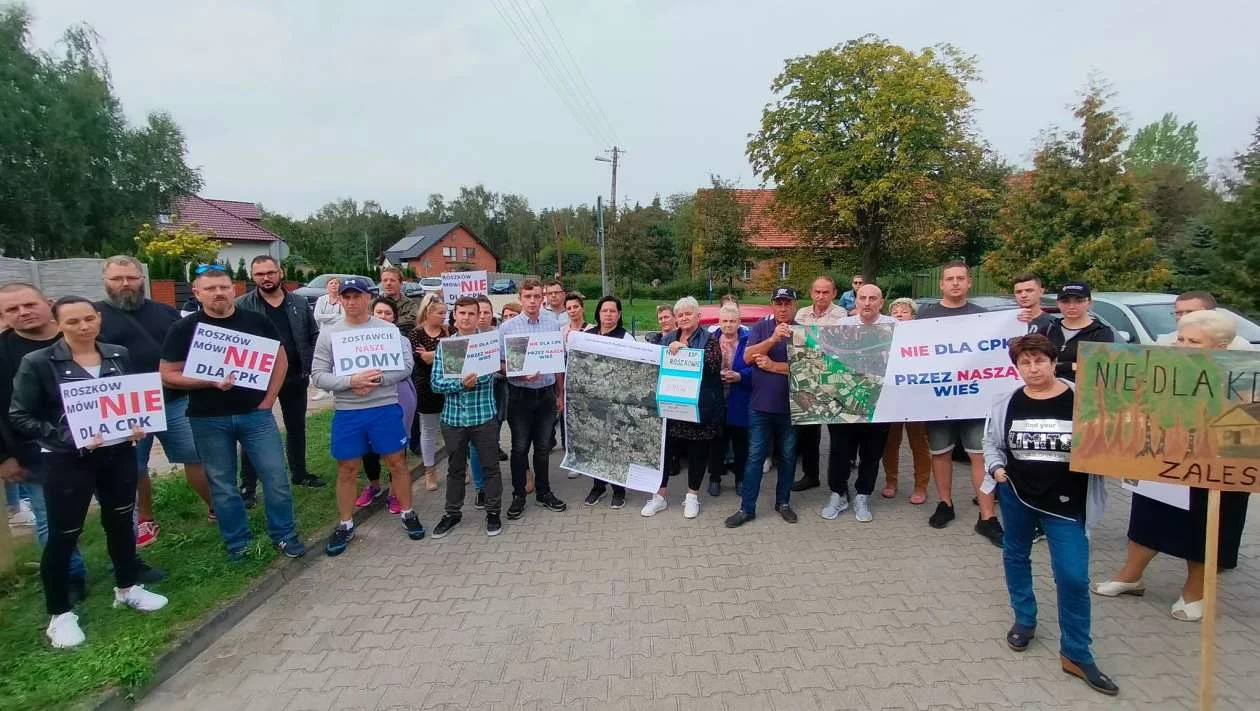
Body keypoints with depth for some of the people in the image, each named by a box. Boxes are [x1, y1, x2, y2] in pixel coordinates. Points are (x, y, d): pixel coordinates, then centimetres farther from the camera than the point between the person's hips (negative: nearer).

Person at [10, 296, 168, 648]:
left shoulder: (118, 354, 1)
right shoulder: (37, 363, -10)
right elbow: (19, 417, -9)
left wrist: (138, 425, -6)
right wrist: (69, 438, -21)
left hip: (119, 454, 4)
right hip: (66, 460, -4)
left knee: (121, 521, 17)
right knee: (64, 534, 5)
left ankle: (127, 588, 36)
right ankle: (59, 614, 22)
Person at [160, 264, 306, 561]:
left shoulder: (257, 321, 0)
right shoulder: (184, 329, -4)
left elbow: (280, 359, 8)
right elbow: (167, 375, -2)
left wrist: (269, 399, 0)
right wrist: (210, 382, -18)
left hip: (255, 413, 1)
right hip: (209, 420, 0)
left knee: (276, 477, 2)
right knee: (222, 484, 10)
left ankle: (284, 534, 18)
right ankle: (237, 542, 25)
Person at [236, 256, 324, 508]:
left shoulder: (299, 303, 4)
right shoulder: (242, 306, -5)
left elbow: (314, 336, 8)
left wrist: (309, 366, -2)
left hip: (295, 377, 3)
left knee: (296, 427, 15)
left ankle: (300, 473, 31)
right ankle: (248, 487, 13)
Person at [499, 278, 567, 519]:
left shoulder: (554, 325, 2)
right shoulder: (507, 327, -5)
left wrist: (560, 394, 9)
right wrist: (522, 375, -20)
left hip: (547, 393, 2)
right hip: (520, 395, -2)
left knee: (543, 447, 13)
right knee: (520, 448, 6)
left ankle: (543, 492, 28)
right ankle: (518, 496, 21)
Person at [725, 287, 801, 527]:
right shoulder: (760, 327, 2)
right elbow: (748, 357, -12)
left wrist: (773, 366, -12)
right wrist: (773, 339, -24)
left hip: (790, 407, 0)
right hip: (760, 406, 0)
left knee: (788, 457, 13)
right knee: (755, 457, 3)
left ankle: (783, 502, 30)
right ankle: (747, 508, 10)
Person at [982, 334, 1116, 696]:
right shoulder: (1006, 403, -4)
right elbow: (991, 440, 8)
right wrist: (996, 468, -6)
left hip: (1065, 501, -3)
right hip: (1015, 493, 3)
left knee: (1073, 577, -3)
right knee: (1016, 556, 18)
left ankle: (1076, 654, 14)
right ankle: (1024, 621, 41)